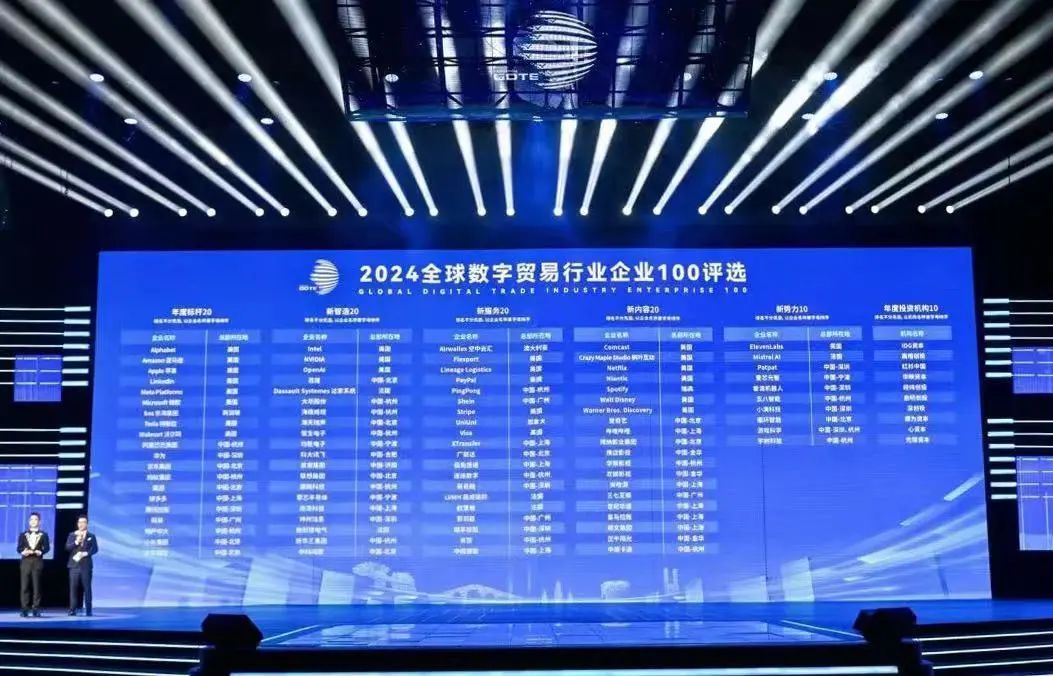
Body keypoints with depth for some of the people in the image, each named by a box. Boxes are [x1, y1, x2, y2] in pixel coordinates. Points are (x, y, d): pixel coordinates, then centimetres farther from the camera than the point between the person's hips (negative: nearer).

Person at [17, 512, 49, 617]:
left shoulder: (43, 535, 10)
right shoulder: (23, 534, 15)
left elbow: (47, 548, 0)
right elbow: (19, 548, 5)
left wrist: (40, 552, -18)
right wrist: (23, 552, -16)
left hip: (37, 562, -1)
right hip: (26, 562, 1)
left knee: (36, 586, -2)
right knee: (25, 586, -3)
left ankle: (36, 609, -1)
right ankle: (25, 609, -1)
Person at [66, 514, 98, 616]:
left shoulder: (91, 536, 8)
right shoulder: (72, 535, 11)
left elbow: (95, 549, 0)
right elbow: (67, 547, -1)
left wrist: (85, 553, -14)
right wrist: (76, 542, -15)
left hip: (86, 565, -1)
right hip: (74, 565, 1)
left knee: (87, 588, -2)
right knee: (73, 588, -3)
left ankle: (88, 610, 1)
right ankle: (72, 610, 0)